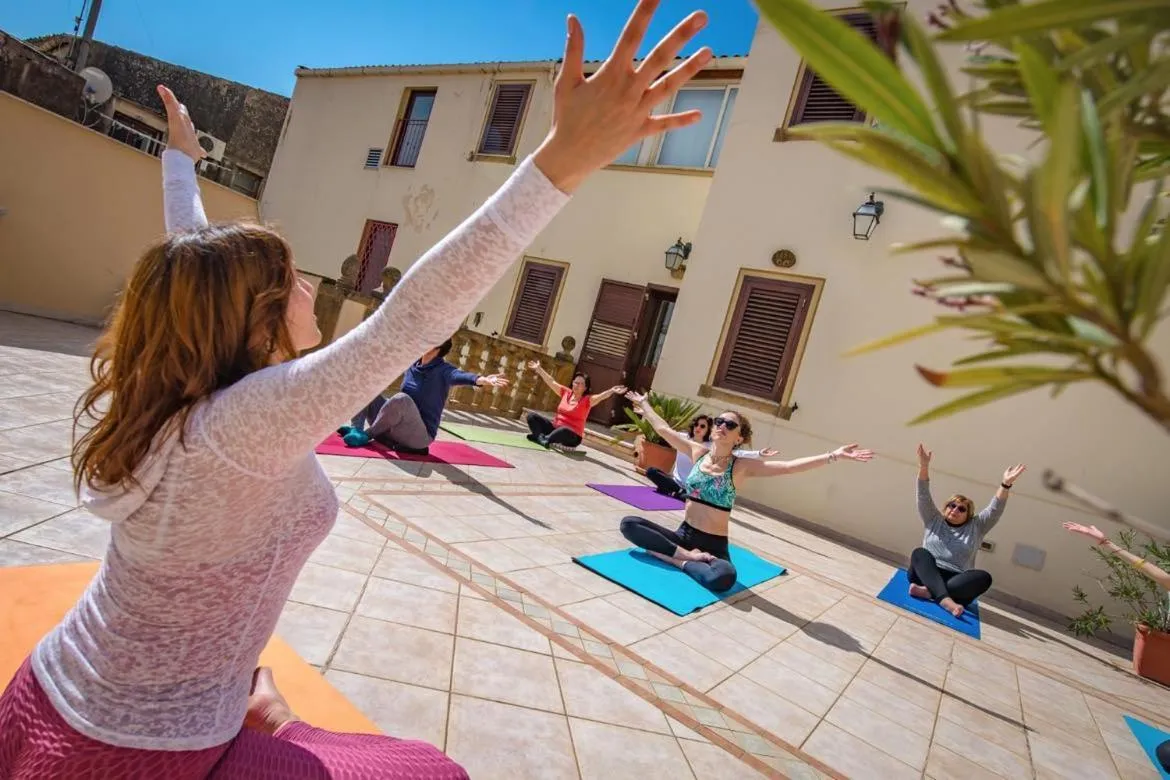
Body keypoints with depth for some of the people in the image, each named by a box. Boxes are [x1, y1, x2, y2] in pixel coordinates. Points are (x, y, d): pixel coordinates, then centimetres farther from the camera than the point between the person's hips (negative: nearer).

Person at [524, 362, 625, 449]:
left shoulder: (587, 400, -9)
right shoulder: (566, 392, 4)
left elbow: (600, 396, -27)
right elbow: (551, 381, 10)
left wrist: (611, 391, -46)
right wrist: (539, 368, 14)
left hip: (572, 435, -6)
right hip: (555, 427, 6)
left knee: (564, 431, -44)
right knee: (532, 416, -5)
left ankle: (545, 439, -24)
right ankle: (541, 438, -27)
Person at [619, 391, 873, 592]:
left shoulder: (741, 466, -8)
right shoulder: (697, 452, 2)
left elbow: (790, 466, -16)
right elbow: (663, 428, 14)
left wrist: (834, 456, -24)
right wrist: (644, 403, 25)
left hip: (713, 545, -4)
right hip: (683, 534, 4)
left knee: (724, 578, -38)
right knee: (629, 523, -15)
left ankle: (678, 559, -13)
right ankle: (685, 555, -17)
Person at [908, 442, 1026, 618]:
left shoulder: (975, 527, 18)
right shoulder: (934, 520, 16)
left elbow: (995, 510, 4)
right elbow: (924, 496, 3)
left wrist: (1006, 484, -12)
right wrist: (924, 466, -10)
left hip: (956, 582, 1)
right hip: (926, 574, 0)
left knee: (984, 577, -29)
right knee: (920, 552, -31)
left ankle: (928, 592, -44)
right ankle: (944, 599, -53)